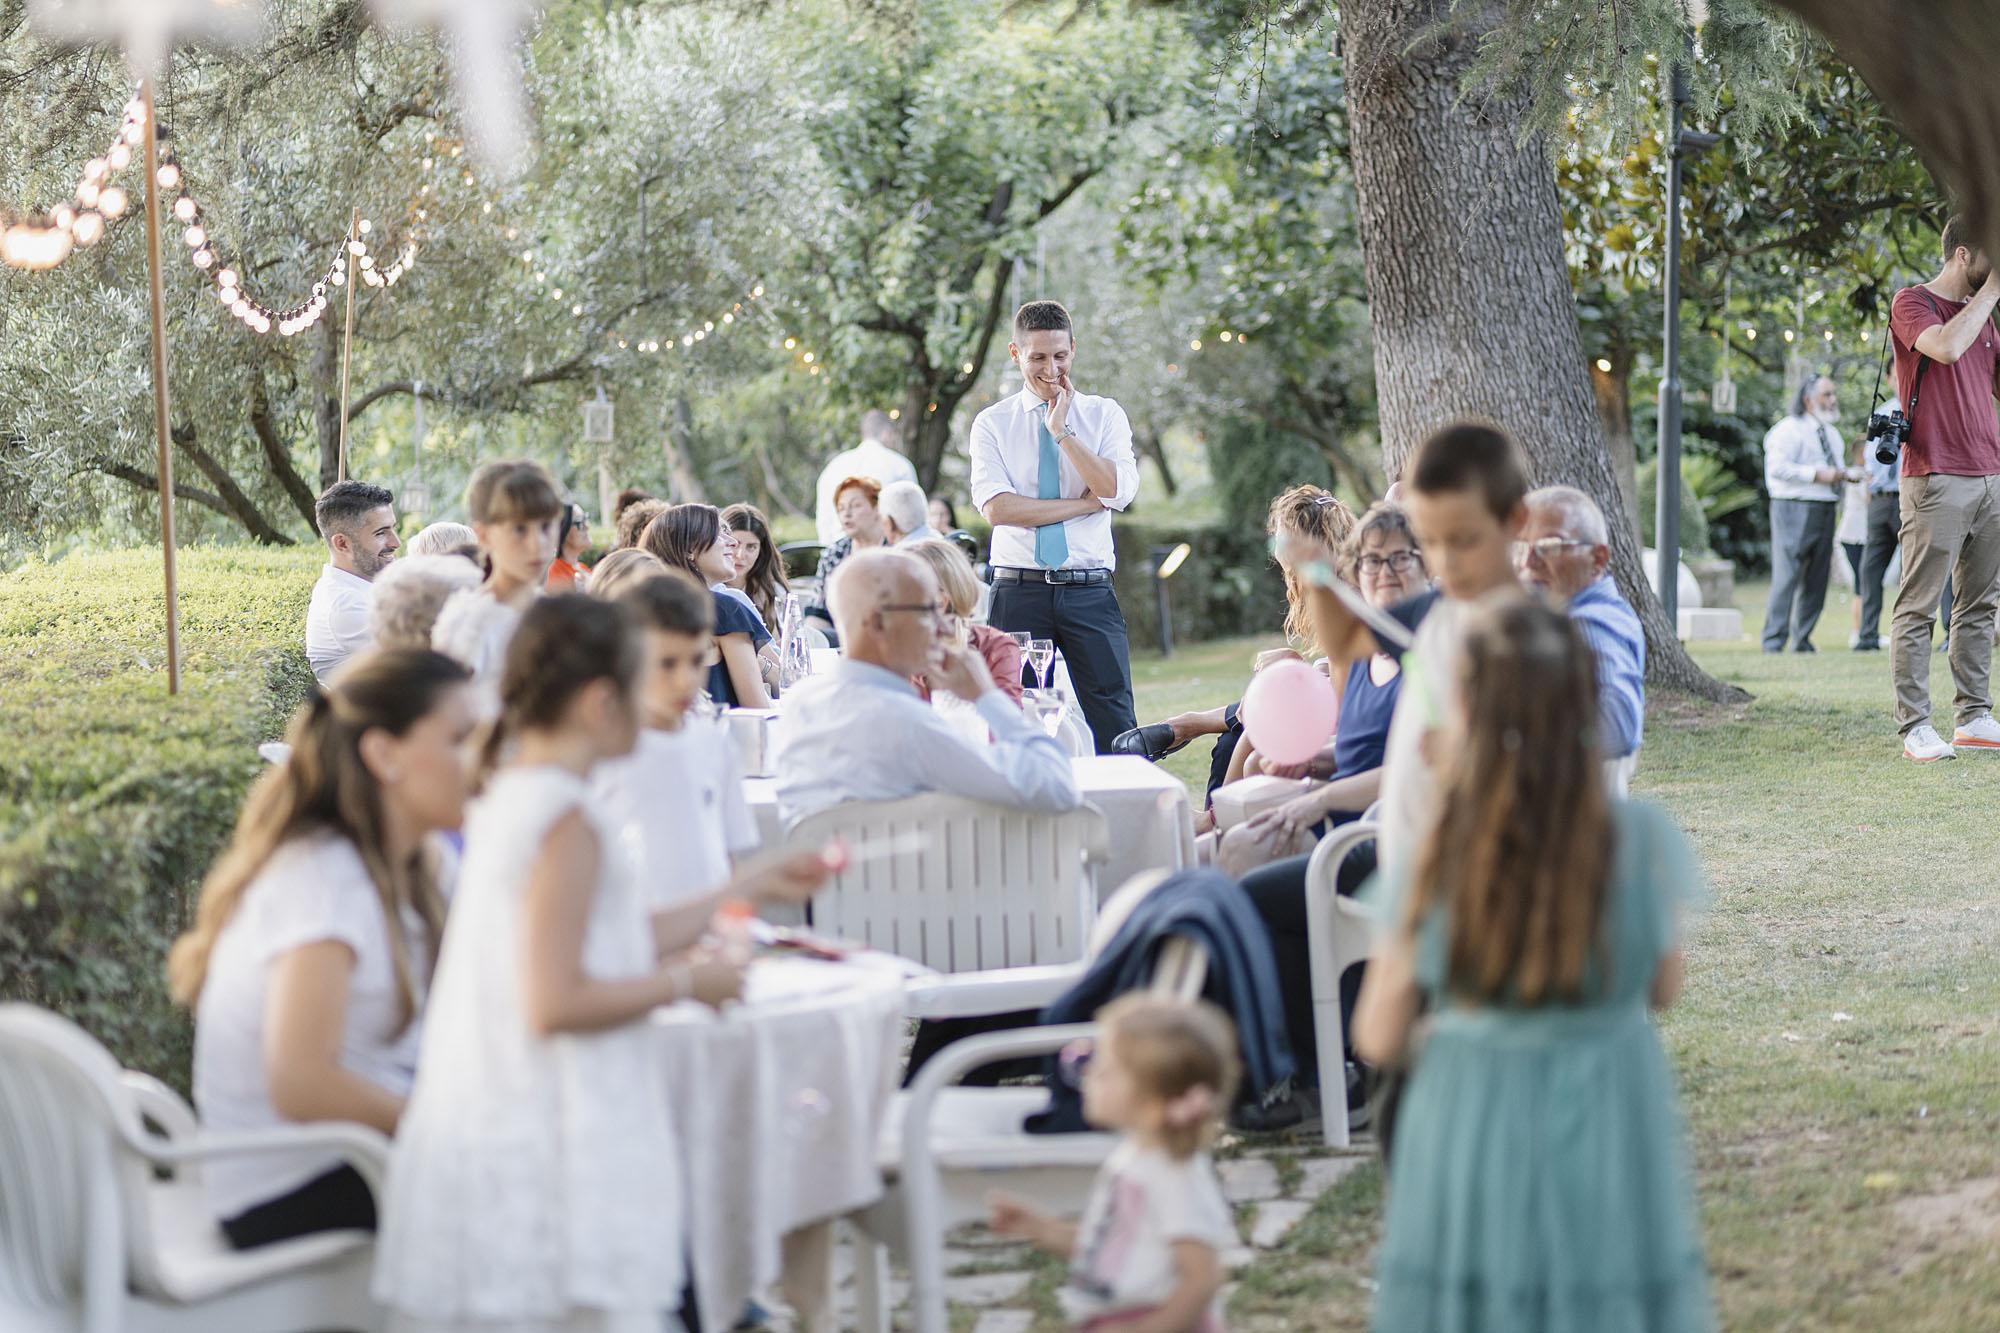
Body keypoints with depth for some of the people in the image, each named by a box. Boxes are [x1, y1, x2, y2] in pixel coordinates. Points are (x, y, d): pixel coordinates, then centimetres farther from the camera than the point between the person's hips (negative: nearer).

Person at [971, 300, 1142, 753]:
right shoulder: (992, 423, 7)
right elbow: (997, 507, -9)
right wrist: (1084, 503, -9)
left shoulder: (1104, 415, 9)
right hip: (1020, 592, 0)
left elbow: (1117, 491, -7)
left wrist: (1062, 430, -8)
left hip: (1089, 593, 0)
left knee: (1113, 727, -6)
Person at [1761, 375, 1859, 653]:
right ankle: (1774, 640, -10)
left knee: (1816, 578, 6)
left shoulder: (1831, 433, 22)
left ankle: (1802, 639, 13)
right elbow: (1777, 466, -16)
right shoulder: (1789, 429, -5)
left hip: (1825, 512, 8)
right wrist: (1817, 475, -19)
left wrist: (1845, 474, 10)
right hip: (1795, 507, -8)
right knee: (1787, 576, -11)